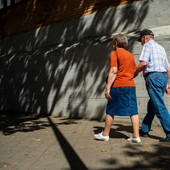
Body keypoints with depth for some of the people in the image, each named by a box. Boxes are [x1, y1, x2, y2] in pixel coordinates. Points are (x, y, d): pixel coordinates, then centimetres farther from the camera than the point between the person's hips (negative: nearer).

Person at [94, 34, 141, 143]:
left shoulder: (115, 53, -4)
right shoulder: (130, 55, 16)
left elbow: (113, 71, -14)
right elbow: (135, 71, 18)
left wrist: (108, 87, -16)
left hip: (118, 86, -5)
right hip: (131, 85, 6)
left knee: (110, 111, 6)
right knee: (133, 111, 3)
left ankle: (105, 134, 16)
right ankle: (136, 136, 1)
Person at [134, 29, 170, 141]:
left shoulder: (148, 45, 0)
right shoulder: (161, 48, 25)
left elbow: (144, 63, -14)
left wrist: (135, 73, 1)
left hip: (153, 76, -9)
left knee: (159, 107, -9)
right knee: (151, 106, 14)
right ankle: (144, 130, 22)